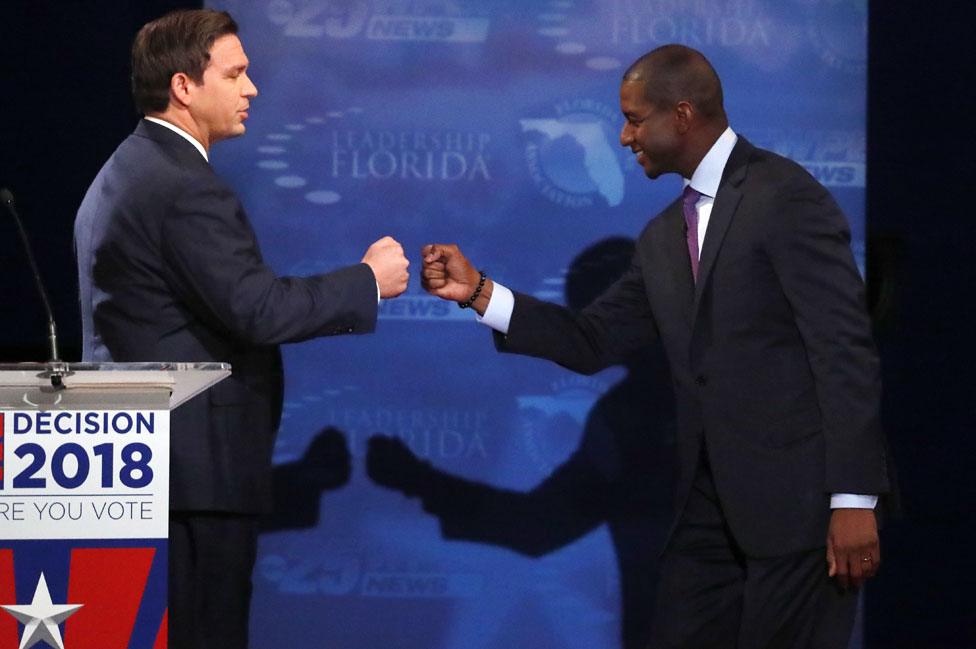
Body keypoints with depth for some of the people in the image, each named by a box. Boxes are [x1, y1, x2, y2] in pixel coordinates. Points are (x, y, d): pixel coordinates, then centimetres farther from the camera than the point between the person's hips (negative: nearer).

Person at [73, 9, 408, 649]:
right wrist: (368, 280, -10)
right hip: (199, 460, -10)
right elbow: (258, 311, -22)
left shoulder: (122, 174, 17)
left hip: (141, 448, 10)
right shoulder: (185, 187, -16)